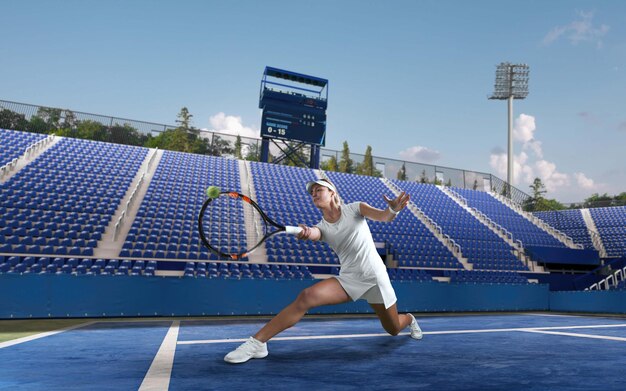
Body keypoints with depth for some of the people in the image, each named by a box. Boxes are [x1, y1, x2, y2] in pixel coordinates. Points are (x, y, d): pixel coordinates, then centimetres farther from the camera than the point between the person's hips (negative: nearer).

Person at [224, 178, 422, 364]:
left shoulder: (355, 208, -5)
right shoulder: (321, 227, -2)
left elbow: (384, 216, -19)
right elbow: (313, 234, -27)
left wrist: (393, 209, -44)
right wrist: (305, 232, -53)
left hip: (374, 277, -1)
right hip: (348, 279, 1)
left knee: (393, 329, 14)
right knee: (306, 296, -24)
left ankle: (409, 318, 53)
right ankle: (257, 342, -21)